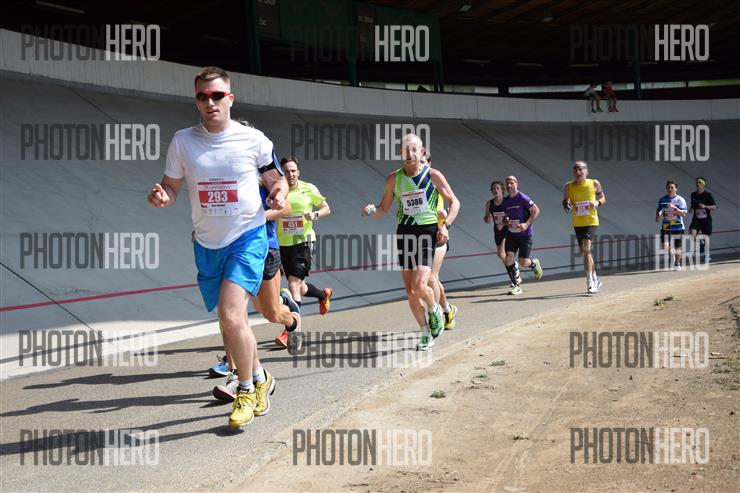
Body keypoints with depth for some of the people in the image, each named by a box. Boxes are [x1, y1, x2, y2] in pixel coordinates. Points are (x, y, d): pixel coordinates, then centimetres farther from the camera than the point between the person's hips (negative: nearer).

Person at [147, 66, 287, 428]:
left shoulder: (253, 139, -5)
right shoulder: (183, 141, 1)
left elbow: (276, 180, 7)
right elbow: (171, 187, 8)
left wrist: (279, 195, -16)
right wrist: (161, 196, -15)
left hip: (248, 237, -4)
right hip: (207, 244, 4)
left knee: (230, 316, -20)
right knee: (231, 320, 13)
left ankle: (247, 389, -1)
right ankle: (259, 378, 36)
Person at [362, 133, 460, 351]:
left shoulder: (433, 175, -3)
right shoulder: (394, 179, 5)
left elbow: (454, 202, 3)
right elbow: (384, 208, 14)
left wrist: (445, 225, -12)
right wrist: (372, 210, -9)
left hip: (427, 232, -4)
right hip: (404, 233, 4)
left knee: (420, 287, -18)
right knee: (410, 291, 4)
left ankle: (435, 310, 16)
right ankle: (426, 334, 21)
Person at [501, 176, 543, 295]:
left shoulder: (523, 198, -11)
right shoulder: (505, 201, 9)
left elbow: (536, 210, -11)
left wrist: (526, 224, -19)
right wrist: (506, 221, 0)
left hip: (525, 234, -5)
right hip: (511, 234, 5)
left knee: (523, 262, -6)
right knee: (508, 258, -11)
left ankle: (535, 264, 32)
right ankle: (517, 286, -1)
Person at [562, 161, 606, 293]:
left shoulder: (594, 183, -3)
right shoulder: (568, 187, 0)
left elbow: (603, 198, 9)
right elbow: (565, 201, 12)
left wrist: (597, 203, -13)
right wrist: (566, 205, -11)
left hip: (591, 221, -4)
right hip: (577, 223, 4)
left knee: (586, 248, -20)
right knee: (584, 252, 11)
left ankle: (590, 282, -15)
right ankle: (595, 279, 30)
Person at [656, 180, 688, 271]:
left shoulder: (680, 200, -5)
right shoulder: (662, 200, 4)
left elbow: (683, 213, -12)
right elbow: (658, 210, 16)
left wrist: (675, 208, -27)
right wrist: (658, 216, -6)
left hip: (678, 227, -2)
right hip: (665, 226, 2)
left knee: (677, 247, 7)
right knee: (665, 247, -12)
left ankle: (677, 264, 25)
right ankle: (671, 253, 22)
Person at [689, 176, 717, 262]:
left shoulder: (708, 195, -7)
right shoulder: (693, 195, 6)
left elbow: (714, 207, -8)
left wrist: (705, 206, -22)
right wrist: (691, 209, 2)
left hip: (706, 219, -3)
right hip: (696, 219, 3)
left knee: (706, 236, 2)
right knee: (692, 233, -17)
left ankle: (707, 255, 13)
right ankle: (700, 243, 15)